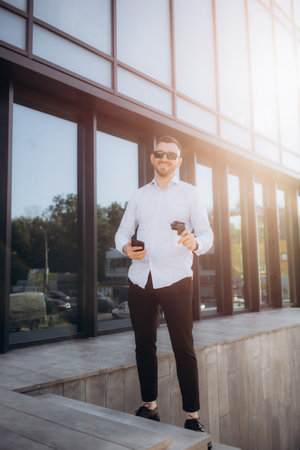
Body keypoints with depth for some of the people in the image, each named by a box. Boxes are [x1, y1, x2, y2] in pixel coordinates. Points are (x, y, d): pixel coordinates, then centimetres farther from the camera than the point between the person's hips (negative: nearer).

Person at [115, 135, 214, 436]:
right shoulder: (139, 195, 16)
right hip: (140, 279, 4)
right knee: (144, 345, 12)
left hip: (175, 279, -3)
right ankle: (149, 405, 27)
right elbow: (123, 231, 15)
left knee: (183, 348, -1)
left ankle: (192, 416, 11)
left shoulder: (190, 194, 6)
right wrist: (126, 247, -8)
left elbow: (207, 233, 0)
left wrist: (195, 243, -23)